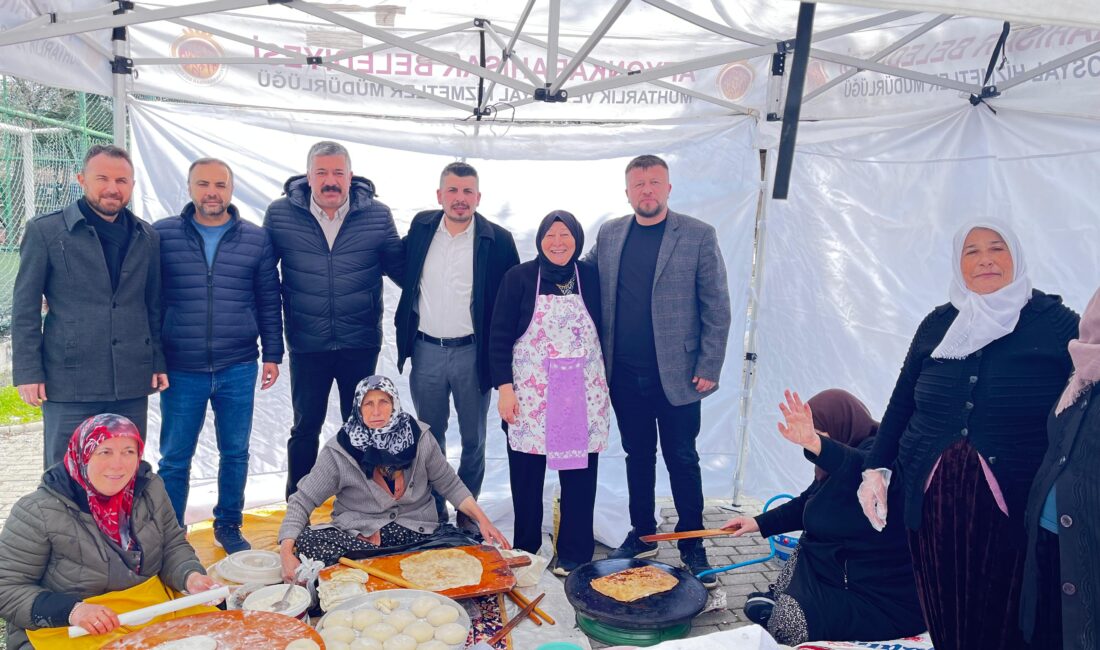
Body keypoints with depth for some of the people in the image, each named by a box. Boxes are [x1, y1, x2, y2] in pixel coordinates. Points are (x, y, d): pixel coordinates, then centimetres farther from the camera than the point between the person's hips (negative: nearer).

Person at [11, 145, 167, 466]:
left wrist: (158, 362, 9)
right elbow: (25, 308, -1)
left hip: (132, 381, 3)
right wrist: (28, 372, -5)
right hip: (70, 381, -3)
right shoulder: (45, 231, -1)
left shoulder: (147, 237, 9)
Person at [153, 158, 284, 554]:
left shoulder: (256, 239, 3)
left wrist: (273, 354, 5)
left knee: (235, 453, 12)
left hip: (238, 369, 1)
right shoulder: (162, 235, 1)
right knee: (174, 459, 7)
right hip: (181, 370, -1)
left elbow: (269, 302, 7)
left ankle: (228, 526, 30)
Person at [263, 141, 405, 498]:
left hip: (361, 343, 1)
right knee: (305, 427, 13)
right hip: (307, 344, 0)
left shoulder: (377, 215, -4)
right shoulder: (280, 214, -4)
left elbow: (400, 267, 4)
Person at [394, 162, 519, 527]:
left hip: (472, 353, -2)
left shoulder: (498, 240, -8)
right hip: (426, 350, 3)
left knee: (473, 439, 12)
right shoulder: (421, 227, 2)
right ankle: (434, 510, 31)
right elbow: (405, 273, 18)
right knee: (430, 436, 15)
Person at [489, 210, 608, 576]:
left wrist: (604, 386, 9)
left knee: (579, 472, 4)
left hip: (582, 393, 1)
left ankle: (574, 554, 20)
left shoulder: (591, 277, 4)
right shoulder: (519, 277, 0)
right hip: (530, 392, -1)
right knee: (526, 474, 5)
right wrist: (504, 387, -8)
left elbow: (603, 332, 10)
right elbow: (499, 336, -2)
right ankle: (525, 551, 23)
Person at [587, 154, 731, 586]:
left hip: (676, 375, -3)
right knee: (638, 456, 16)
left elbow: (717, 308, -5)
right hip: (624, 374, 3)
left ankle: (692, 545, 23)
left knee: (682, 460, 7)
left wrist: (708, 368, -9)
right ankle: (642, 535, 31)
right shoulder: (609, 235, 6)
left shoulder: (698, 237, -5)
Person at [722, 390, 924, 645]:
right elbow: (808, 503, 23)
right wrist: (759, 523, 19)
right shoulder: (834, 468, 8)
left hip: (881, 603, -9)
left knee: (786, 620, -20)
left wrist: (814, 442, -64)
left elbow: (869, 473, -47)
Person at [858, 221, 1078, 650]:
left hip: (1014, 504, -3)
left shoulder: (1053, 321, 2)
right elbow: (902, 402, 14)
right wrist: (875, 469, 6)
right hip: (934, 500, 3)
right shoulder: (938, 324, 11)